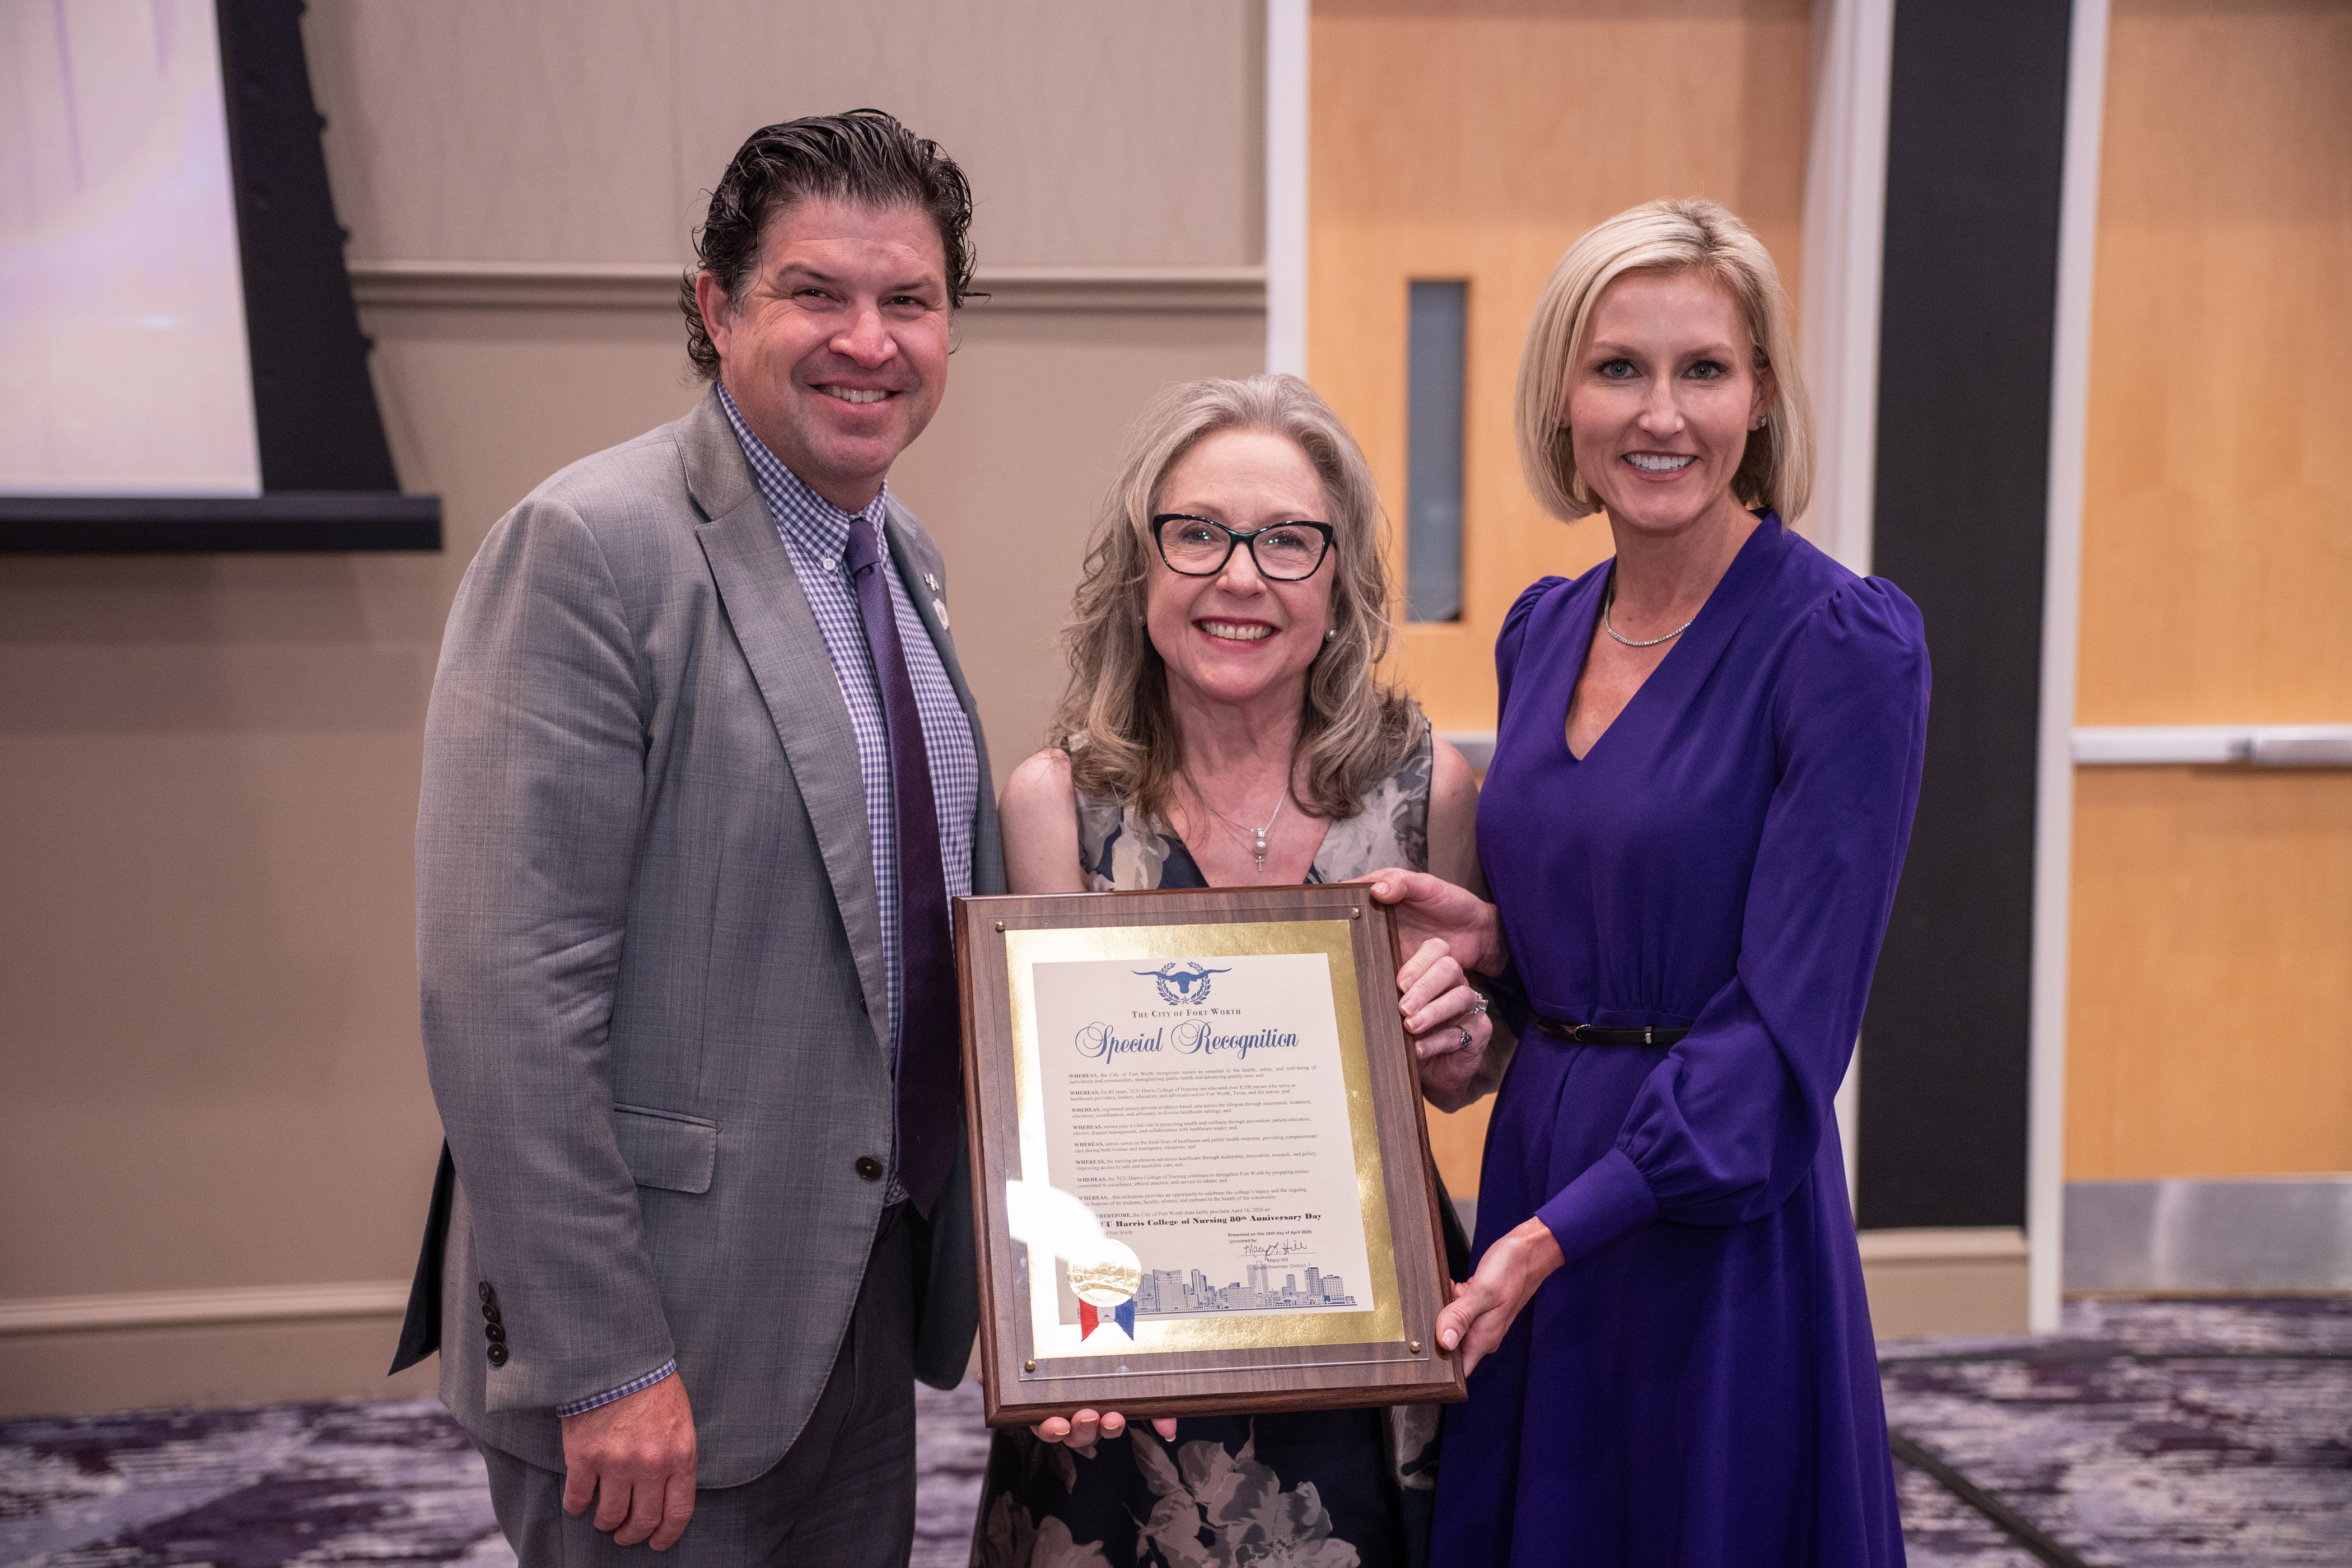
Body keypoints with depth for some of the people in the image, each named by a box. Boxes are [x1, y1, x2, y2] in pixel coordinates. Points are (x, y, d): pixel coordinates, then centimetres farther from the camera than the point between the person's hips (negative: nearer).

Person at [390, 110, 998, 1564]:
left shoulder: (905, 556, 8)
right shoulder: (589, 545, -18)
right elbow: (503, 990, -22)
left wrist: (990, 1230, 13)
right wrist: (604, 1365, -20)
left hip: (876, 1284, 8)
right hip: (667, 1339, -7)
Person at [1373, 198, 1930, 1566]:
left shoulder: (1846, 642, -14)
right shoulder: (1542, 629, 6)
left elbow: (1789, 1016, -17)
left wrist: (1552, 1236, -20)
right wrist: (1489, 936, -5)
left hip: (1721, 1217, -6)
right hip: (1534, 1161, 6)